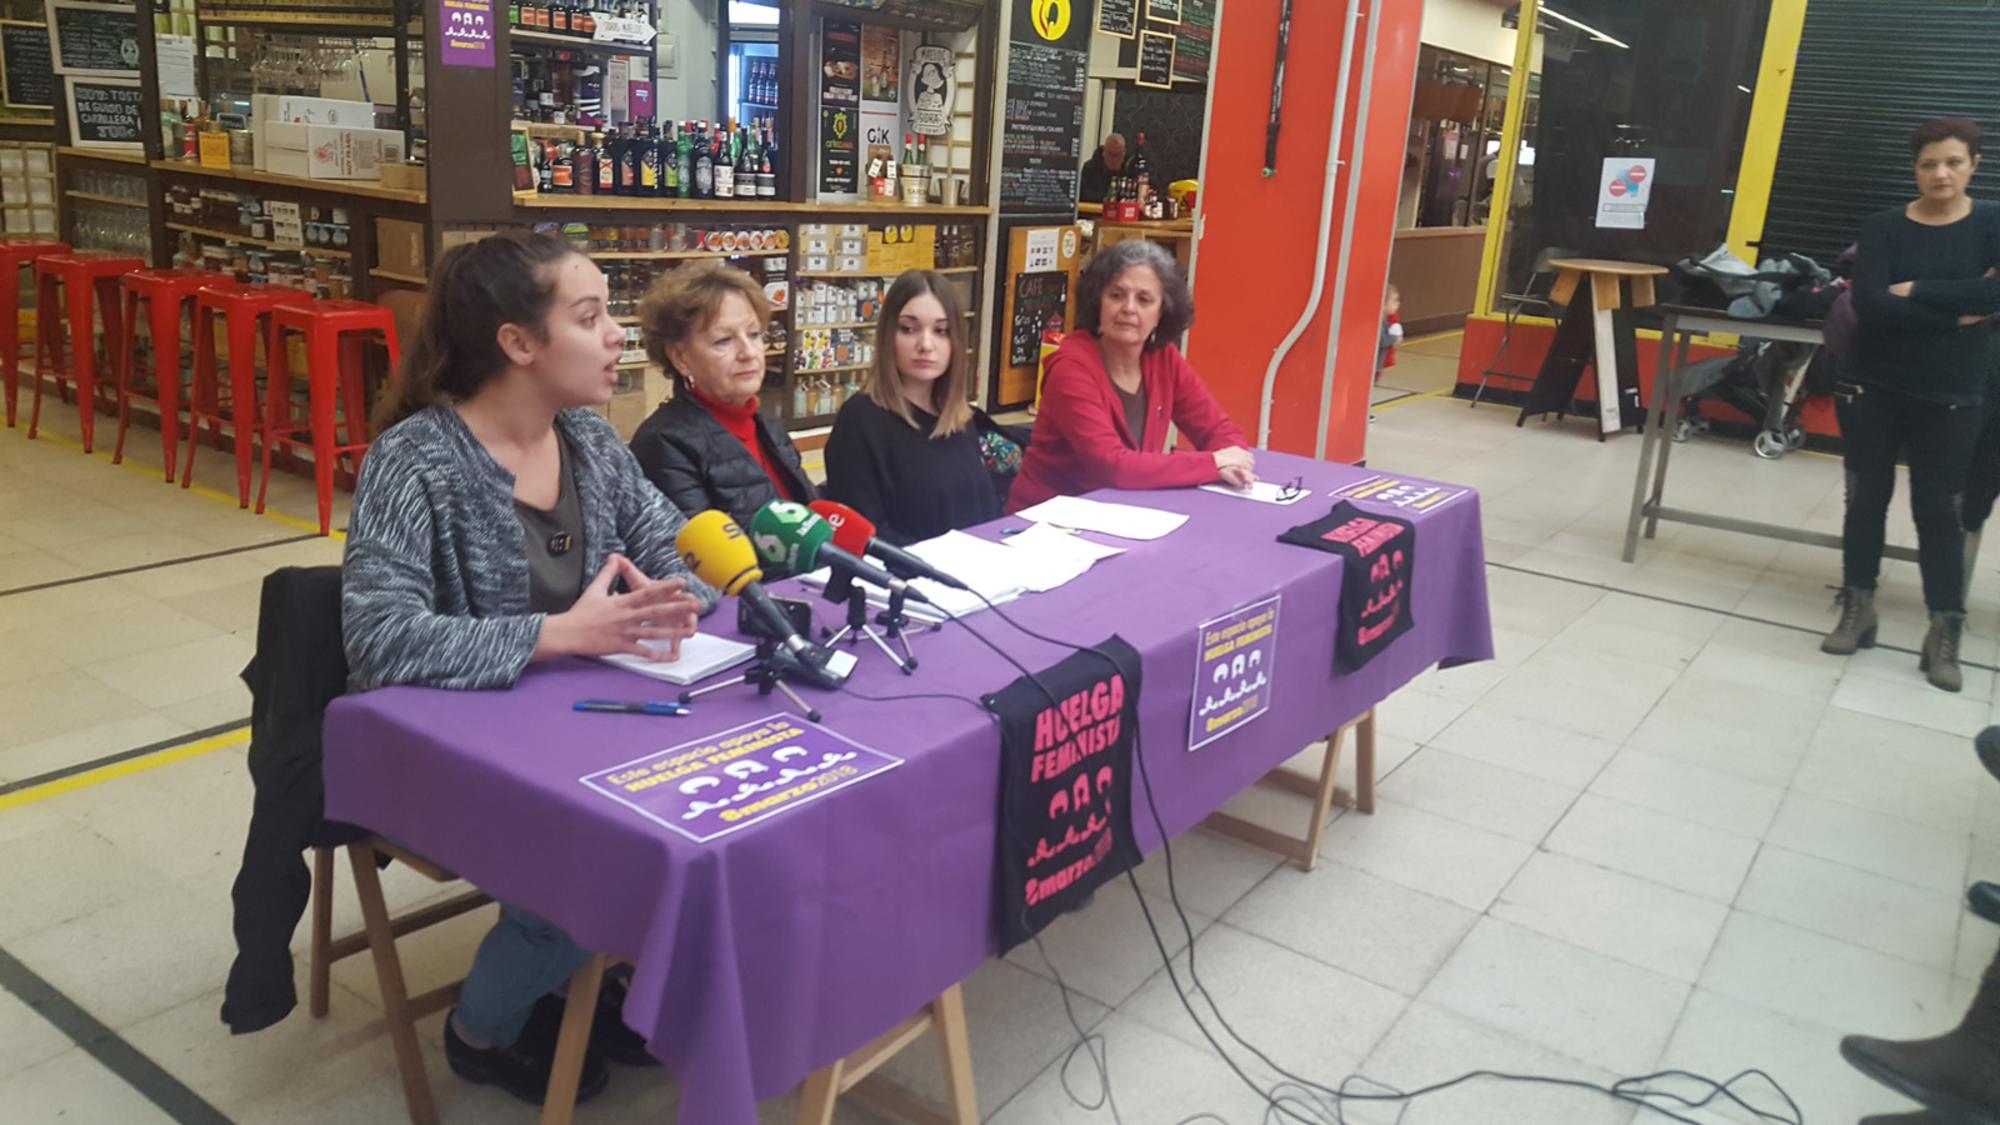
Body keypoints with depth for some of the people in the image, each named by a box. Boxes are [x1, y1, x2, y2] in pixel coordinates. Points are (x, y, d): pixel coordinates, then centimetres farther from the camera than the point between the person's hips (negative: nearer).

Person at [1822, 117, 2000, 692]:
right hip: (1871, 386, 1)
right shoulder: (1882, 227, -2)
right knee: (1866, 499, 8)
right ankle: (1858, 610, 20)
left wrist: (1917, 290, -18)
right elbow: (1870, 304, -17)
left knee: (1939, 511, 3)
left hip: (1948, 394, -1)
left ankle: (1945, 633, 8)